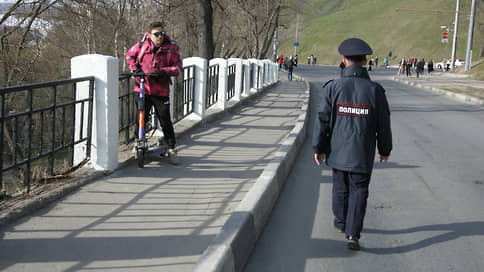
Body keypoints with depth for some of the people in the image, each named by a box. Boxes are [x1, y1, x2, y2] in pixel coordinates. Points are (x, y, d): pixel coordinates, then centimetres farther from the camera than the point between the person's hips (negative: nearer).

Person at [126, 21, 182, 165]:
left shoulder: (171, 48, -2)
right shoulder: (141, 45, 0)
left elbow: (178, 67, -3)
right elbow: (129, 55, 18)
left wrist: (165, 71, -19)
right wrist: (134, 68, 0)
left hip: (161, 91, -1)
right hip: (142, 88, 1)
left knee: (165, 121, -2)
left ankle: (171, 149, 8)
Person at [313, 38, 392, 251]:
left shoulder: (333, 87, -7)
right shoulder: (375, 90, -6)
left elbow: (322, 120, -6)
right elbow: (383, 124, 0)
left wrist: (319, 148, 4)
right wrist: (385, 149, 13)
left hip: (338, 150, 1)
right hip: (363, 153, -1)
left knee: (340, 187, 18)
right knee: (358, 190, 3)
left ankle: (341, 222, 37)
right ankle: (352, 234, -7)